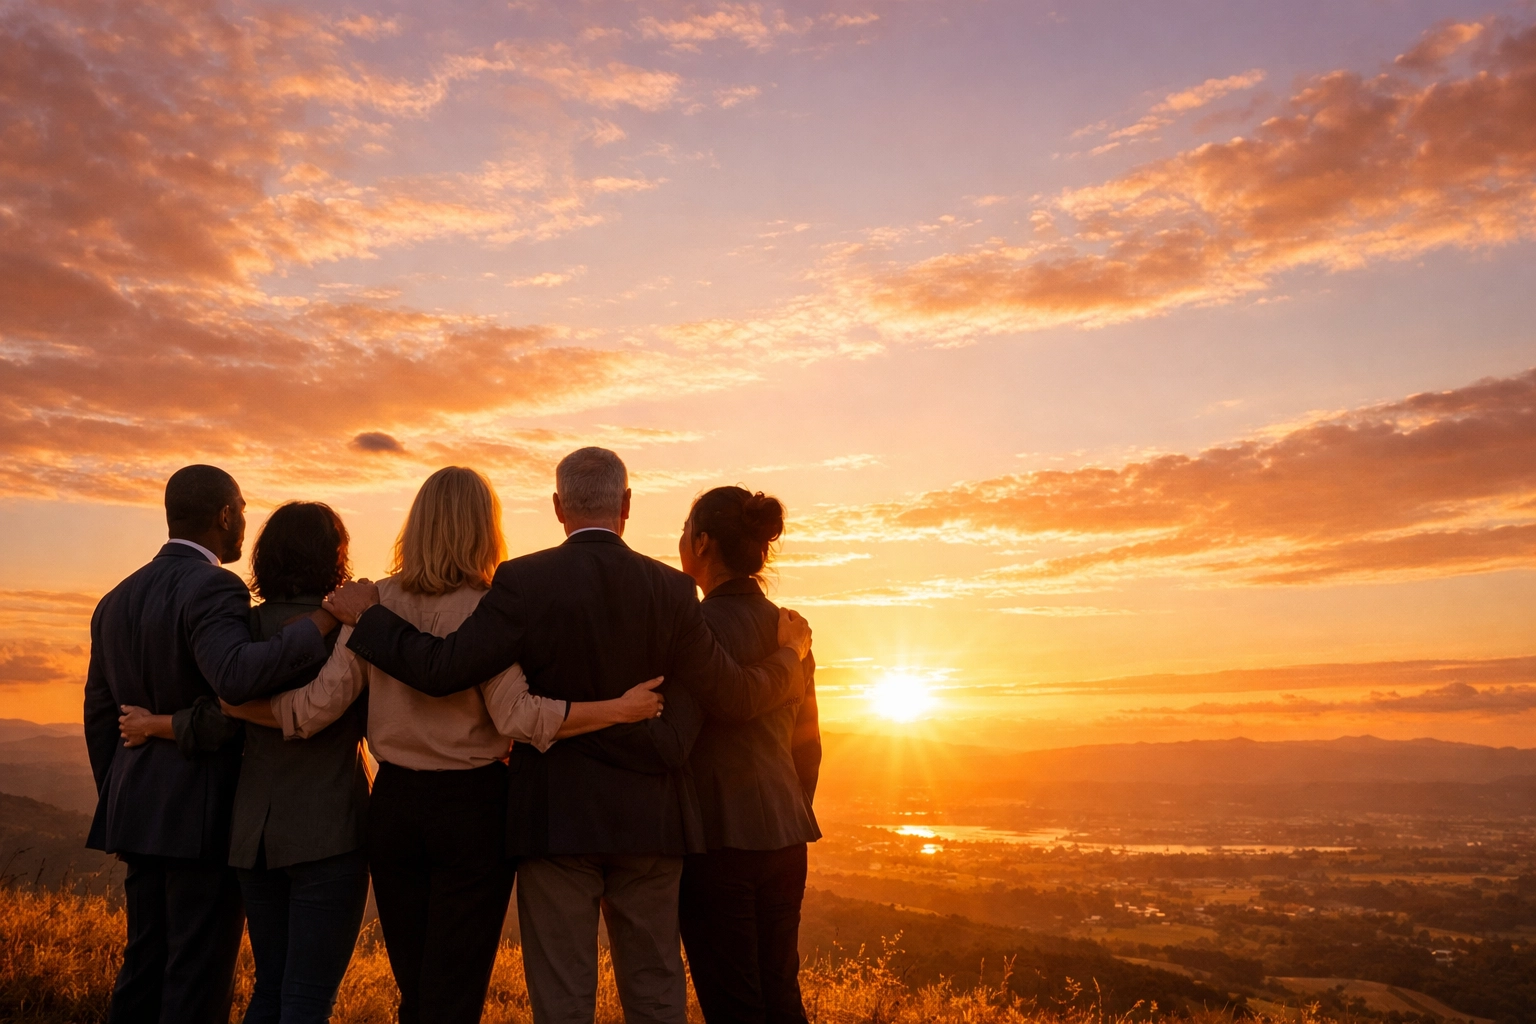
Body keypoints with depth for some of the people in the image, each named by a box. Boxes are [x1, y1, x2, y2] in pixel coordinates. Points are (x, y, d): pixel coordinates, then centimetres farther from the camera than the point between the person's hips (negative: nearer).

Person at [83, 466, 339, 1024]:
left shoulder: (117, 599, 11)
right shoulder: (212, 589, -16)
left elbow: (100, 715, 15)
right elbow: (238, 676, -35)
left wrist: (119, 808, 22)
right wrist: (326, 618, -29)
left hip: (142, 812, 8)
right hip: (205, 815, -8)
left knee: (147, 960, 17)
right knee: (199, 975, 1)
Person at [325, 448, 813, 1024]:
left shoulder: (524, 581, -11)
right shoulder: (670, 589, -5)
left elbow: (441, 670, -15)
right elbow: (737, 699, -2)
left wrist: (367, 615, 1)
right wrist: (789, 652, 17)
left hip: (556, 819, -2)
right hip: (648, 822, 2)